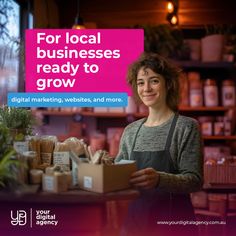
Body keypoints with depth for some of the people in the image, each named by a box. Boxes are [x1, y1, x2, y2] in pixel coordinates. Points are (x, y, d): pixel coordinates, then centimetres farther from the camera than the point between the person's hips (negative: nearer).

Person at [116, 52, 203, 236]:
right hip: (134, 218, 4)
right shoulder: (130, 131, 6)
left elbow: (195, 180, -14)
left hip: (173, 220, -4)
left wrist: (159, 179, -31)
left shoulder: (186, 127, -7)